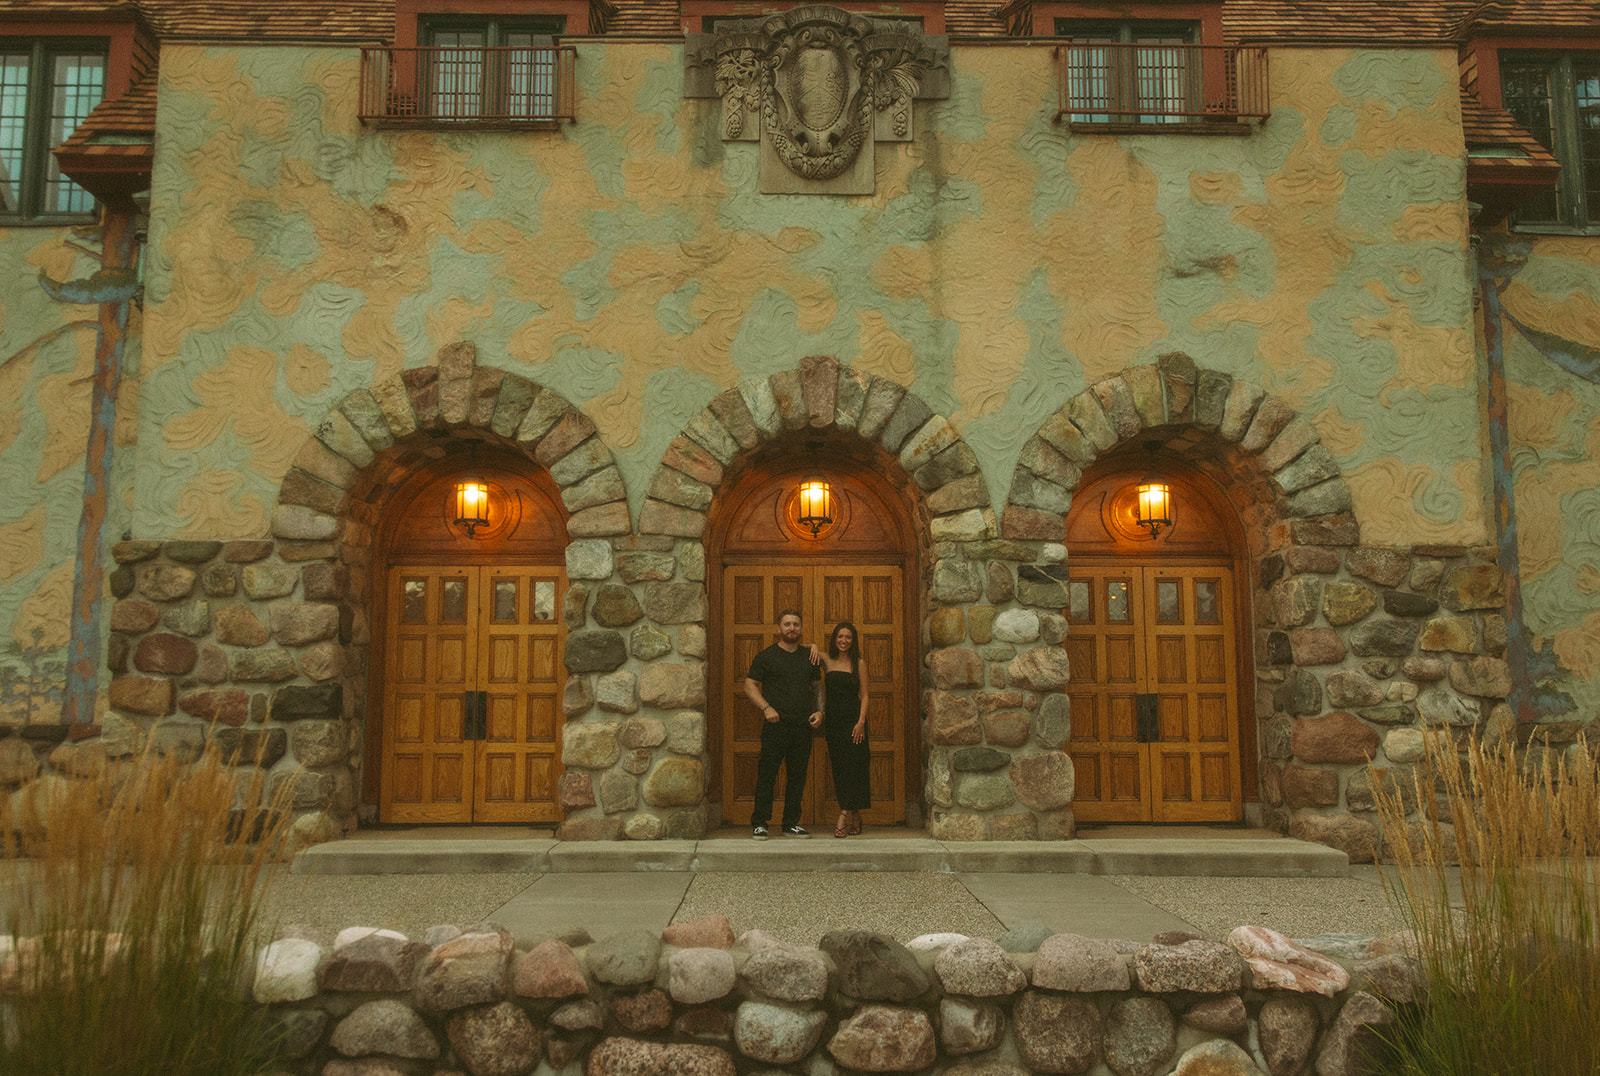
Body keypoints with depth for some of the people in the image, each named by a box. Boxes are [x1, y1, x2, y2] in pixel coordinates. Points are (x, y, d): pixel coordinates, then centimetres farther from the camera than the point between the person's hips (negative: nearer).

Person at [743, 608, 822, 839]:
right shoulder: (766, 656, 2)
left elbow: (817, 687, 22)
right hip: (776, 725, -4)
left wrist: (819, 711, 6)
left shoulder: (809, 657, 15)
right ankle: (759, 824, 2)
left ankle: (792, 824, 16)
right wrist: (766, 708, -13)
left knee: (797, 776, 7)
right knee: (767, 775, -5)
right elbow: (750, 686, 0)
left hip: (803, 725, 4)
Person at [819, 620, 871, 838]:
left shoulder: (859, 664, 2)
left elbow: (864, 695, -1)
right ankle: (855, 819, 12)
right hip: (832, 720, 3)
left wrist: (861, 722, -11)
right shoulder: (827, 662, 8)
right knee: (838, 767, 3)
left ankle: (844, 817, -9)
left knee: (851, 766, -8)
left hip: (852, 719, -3)